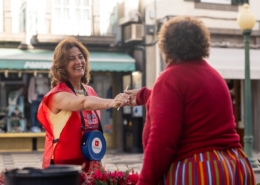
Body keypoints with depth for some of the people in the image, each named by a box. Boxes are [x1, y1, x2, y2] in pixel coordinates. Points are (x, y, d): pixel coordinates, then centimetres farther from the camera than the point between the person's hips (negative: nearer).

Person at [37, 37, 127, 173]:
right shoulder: (57, 95, -14)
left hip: (90, 164, 6)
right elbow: (84, 103, -35)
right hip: (64, 165, -6)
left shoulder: (90, 91, 7)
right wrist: (110, 103, -51)